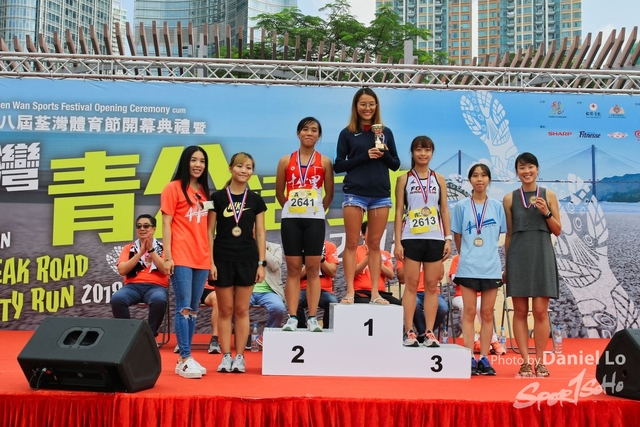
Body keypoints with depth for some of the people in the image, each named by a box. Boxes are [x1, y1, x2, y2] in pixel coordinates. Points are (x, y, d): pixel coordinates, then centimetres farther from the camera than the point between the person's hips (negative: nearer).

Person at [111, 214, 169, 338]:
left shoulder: (162, 248, 11)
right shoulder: (129, 248, 16)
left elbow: (165, 270, -4)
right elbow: (122, 270, 0)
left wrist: (151, 250, -8)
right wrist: (141, 252, -6)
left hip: (155, 286, -2)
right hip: (133, 286, 2)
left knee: (159, 300, -38)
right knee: (117, 298, -32)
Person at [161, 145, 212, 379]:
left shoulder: (204, 191, 14)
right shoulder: (173, 188, -2)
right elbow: (166, 223, -6)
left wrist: (210, 255, 11)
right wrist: (168, 256, -12)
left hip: (202, 258, 6)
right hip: (181, 258, -6)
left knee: (193, 309, 8)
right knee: (184, 308, -8)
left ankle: (186, 358, 14)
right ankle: (185, 359, -4)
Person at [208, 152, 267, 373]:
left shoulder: (255, 200, 5)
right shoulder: (217, 197, 0)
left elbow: (260, 233, 6)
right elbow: (210, 231, 1)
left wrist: (261, 263, 0)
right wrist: (210, 262, -6)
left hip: (247, 259, 1)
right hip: (223, 259, -1)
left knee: (242, 309, 5)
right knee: (225, 310, 4)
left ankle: (239, 356, 12)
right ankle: (226, 356, 11)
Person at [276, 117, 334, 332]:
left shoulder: (324, 162, 5)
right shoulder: (286, 161, 6)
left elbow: (329, 194, 8)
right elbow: (279, 193, 12)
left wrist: (317, 210, 6)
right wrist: (291, 208, 10)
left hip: (315, 219, -1)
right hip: (290, 219, 1)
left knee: (313, 269, 0)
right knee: (293, 269, 2)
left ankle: (312, 318, 4)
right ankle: (292, 318, 4)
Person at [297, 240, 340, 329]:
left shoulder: (330, 246, 6)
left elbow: (333, 273, -2)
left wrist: (321, 259, -15)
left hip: (324, 289, 0)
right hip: (304, 289, 0)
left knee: (333, 304, -32)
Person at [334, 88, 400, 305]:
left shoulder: (385, 132, 10)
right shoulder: (347, 133, 3)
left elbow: (396, 165, 11)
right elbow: (338, 165, -1)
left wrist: (385, 154, -10)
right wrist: (364, 156, -12)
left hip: (381, 195, 2)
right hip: (354, 194, -2)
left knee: (375, 244, 6)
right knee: (352, 243, 0)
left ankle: (375, 293, 10)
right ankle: (350, 291, 5)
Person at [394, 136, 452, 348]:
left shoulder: (439, 179, 10)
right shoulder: (404, 179, 5)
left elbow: (444, 210, 10)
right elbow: (399, 211, 2)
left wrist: (448, 238, 2)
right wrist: (398, 242, -4)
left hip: (435, 239, 2)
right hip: (411, 238, -2)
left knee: (432, 285, 3)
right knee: (411, 284, -2)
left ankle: (429, 333, 7)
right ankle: (409, 332, 1)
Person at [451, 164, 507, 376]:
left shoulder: (497, 206, 6)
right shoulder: (461, 206, 3)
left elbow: (500, 235, 11)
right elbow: (457, 236, 9)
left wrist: (487, 254, 10)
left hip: (491, 267, 1)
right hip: (468, 267, -1)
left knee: (487, 313, 5)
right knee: (469, 312, 0)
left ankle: (484, 358, 11)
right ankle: (470, 358, 3)